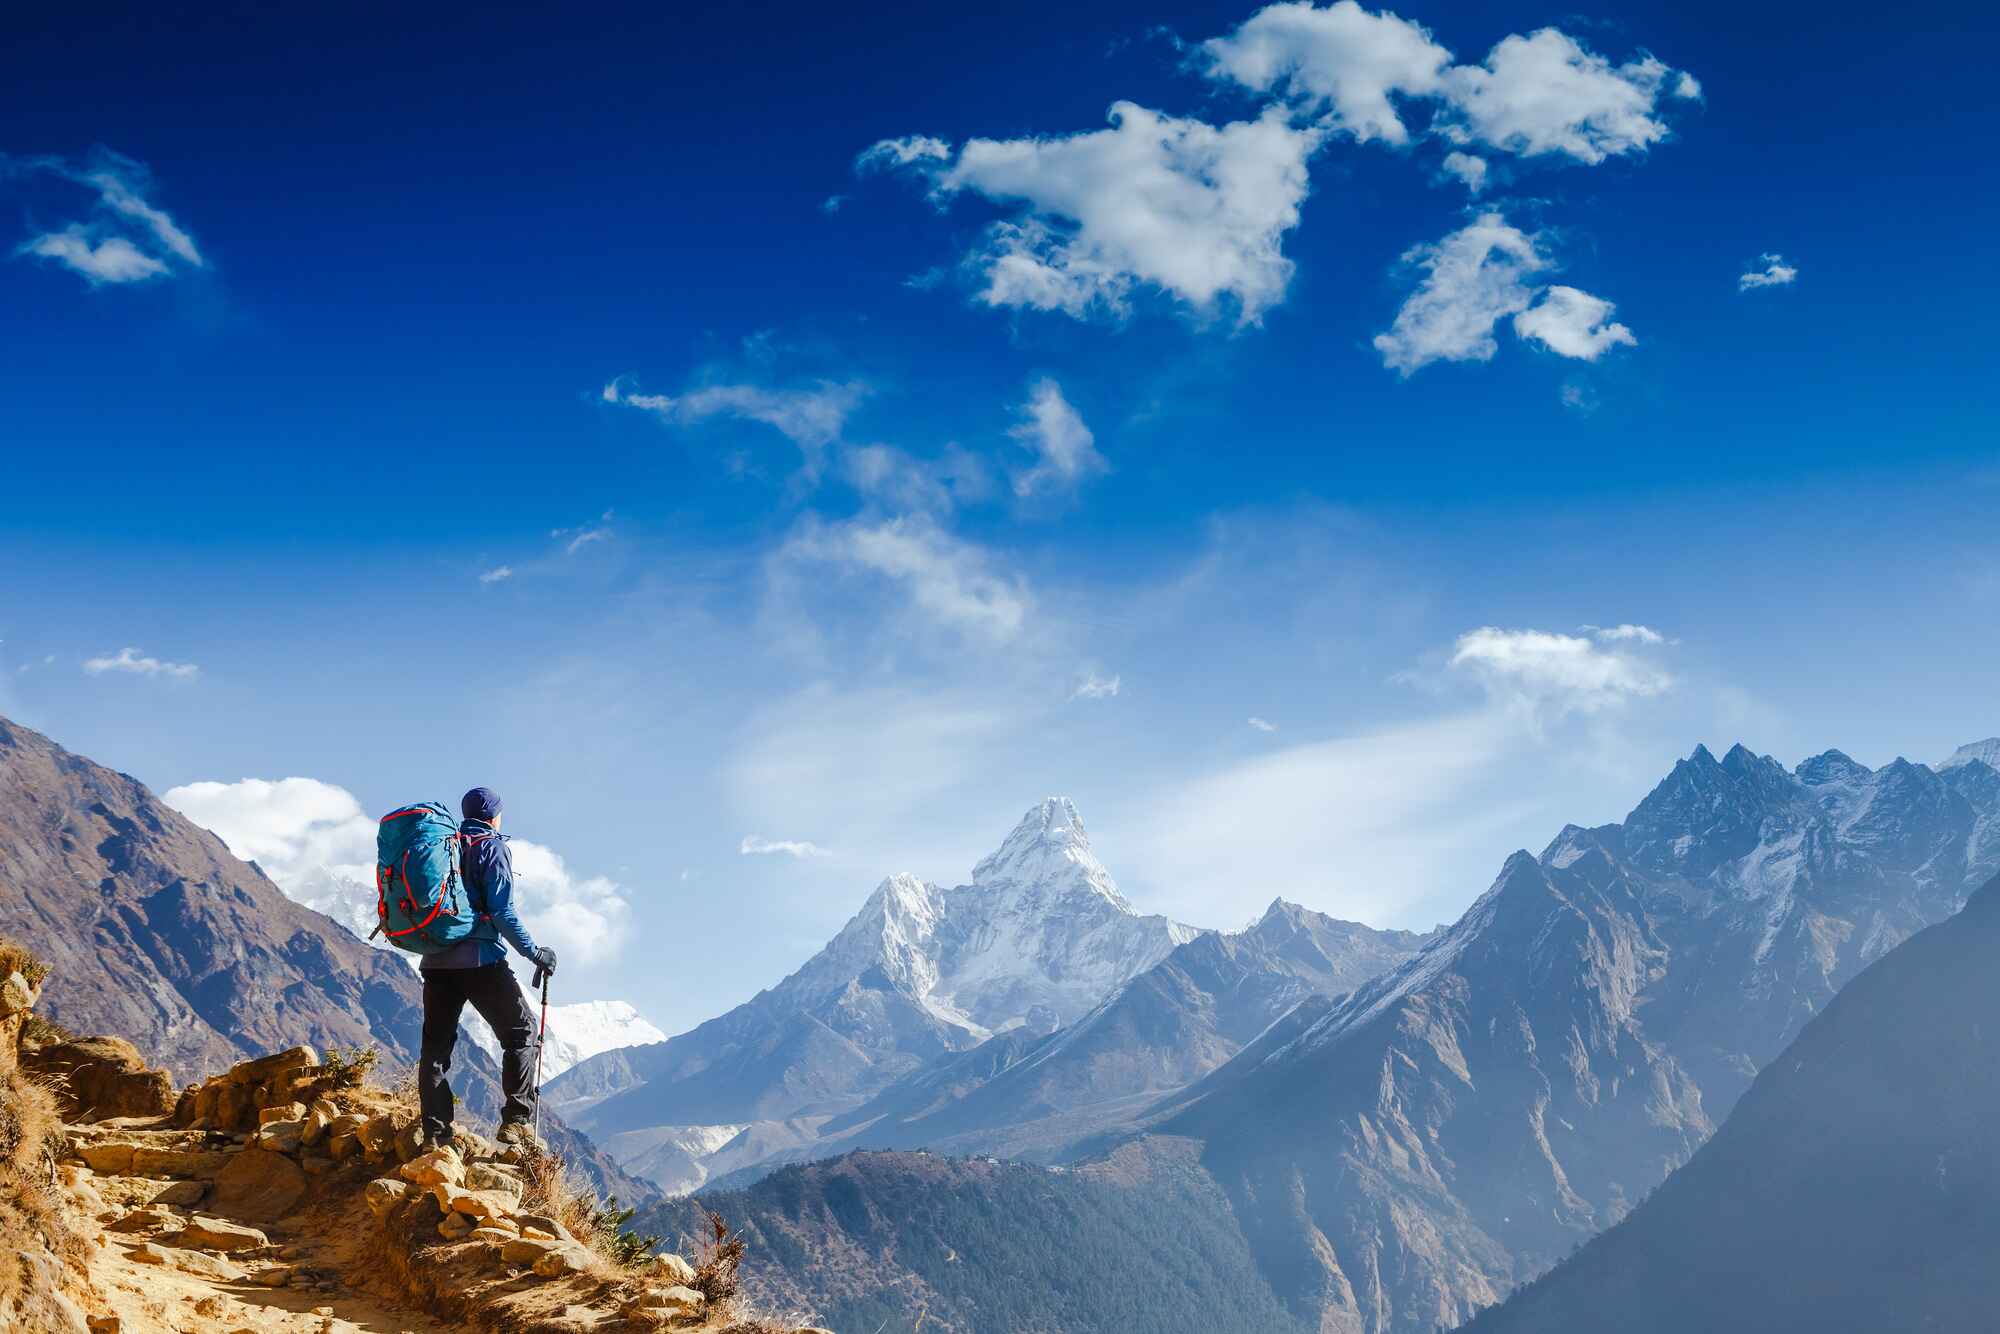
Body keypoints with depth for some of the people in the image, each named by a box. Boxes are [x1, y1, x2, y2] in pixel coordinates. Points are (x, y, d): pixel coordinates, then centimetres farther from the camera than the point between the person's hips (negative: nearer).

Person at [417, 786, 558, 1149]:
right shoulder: (493, 848, -3)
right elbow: (501, 911, -12)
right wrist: (533, 952, -6)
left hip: (436, 959, 6)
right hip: (480, 960, -6)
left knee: (436, 1044, 8)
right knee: (520, 1032, 5)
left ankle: (435, 1133, 5)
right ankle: (517, 1119, -6)